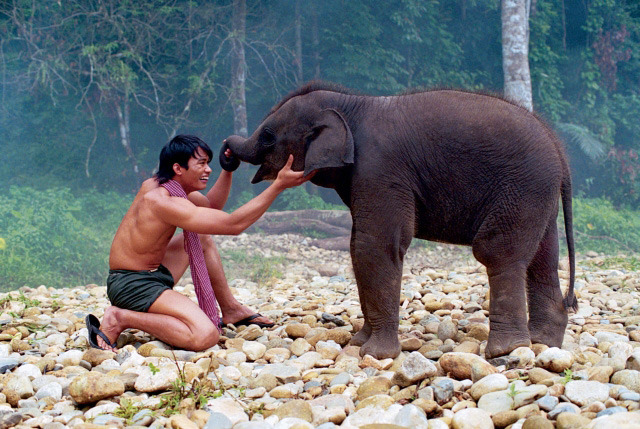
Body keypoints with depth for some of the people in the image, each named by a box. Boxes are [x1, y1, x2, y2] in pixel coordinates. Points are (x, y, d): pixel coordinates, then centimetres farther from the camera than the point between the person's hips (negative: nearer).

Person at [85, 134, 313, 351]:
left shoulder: (157, 185, 6)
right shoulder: (164, 202, -25)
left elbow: (212, 205, 23)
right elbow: (233, 224, -26)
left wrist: (228, 170, 8)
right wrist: (279, 185, -25)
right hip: (132, 285, -11)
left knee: (203, 237, 24)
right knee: (205, 336, -30)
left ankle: (230, 308, 26)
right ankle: (120, 318, -14)